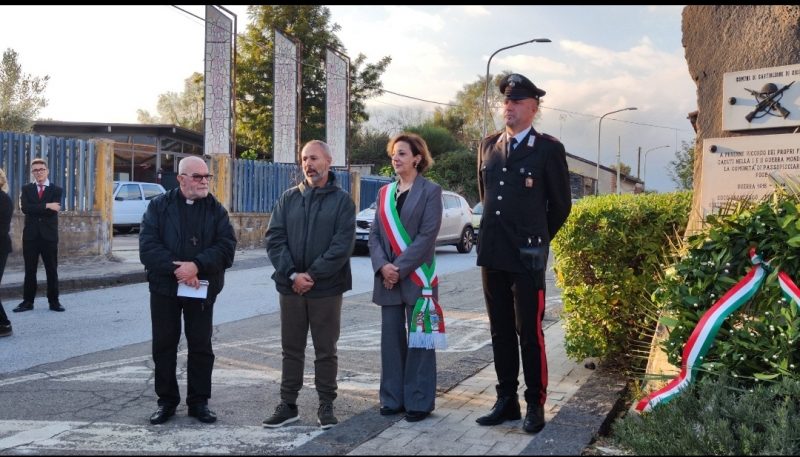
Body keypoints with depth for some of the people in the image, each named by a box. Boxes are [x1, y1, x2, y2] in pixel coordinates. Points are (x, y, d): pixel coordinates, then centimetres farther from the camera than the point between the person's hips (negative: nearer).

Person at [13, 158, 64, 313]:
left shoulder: (56, 190, 2)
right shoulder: (26, 189, 7)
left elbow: (53, 211, -13)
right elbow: (25, 208, -11)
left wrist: (34, 208, -10)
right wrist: (46, 206, -18)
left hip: (49, 235, -1)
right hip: (31, 235, 1)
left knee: (52, 270, 4)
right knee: (30, 270, 5)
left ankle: (54, 301, 10)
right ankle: (28, 301, 11)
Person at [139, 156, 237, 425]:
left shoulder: (216, 209, 3)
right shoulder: (159, 206, 1)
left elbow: (226, 246, -9)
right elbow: (148, 246, -9)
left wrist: (196, 266, -21)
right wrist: (176, 269, -20)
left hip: (202, 289, 0)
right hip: (164, 287, 0)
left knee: (201, 346, 6)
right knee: (164, 345, 7)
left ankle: (199, 401, 17)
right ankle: (166, 401, 19)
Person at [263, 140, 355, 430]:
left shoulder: (342, 200, 0)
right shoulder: (288, 198, 8)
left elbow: (343, 243, -10)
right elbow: (274, 239, 0)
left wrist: (313, 275, -15)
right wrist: (292, 274, -13)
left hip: (327, 288, -3)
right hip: (290, 287, 3)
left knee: (326, 350, 6)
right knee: (291, 348, 10)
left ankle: (326, 406, 17)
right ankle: (288, 405, 20)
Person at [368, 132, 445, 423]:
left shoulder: (430, 191, -3)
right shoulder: (384, 193, 12)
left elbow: (427, 236, -12)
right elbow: (375, 234, 7)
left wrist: (400, 268, -16)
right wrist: (383, 265, -11)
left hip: (417, 277, -5)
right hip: (387, 277, 5)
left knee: (418, 339, 1)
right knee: (391, 338, 9)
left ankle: (419, 402, 9)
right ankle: (392, 398, 19)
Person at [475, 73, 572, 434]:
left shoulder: (548, 148, -3)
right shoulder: (488, 146, 11)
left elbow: (561, 204, 3)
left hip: (527, 256, -5)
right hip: (491, 253, 5)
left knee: (529, 333, -1)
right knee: (500, 332, 11)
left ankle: (535, 404, 11)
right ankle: (506, 400, 21)